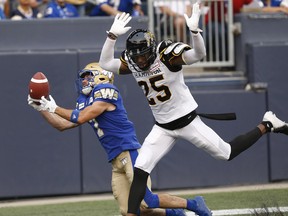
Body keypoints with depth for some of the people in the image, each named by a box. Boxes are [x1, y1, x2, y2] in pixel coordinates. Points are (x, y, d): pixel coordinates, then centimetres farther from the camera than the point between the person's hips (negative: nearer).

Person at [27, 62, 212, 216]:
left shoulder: (105, 91, -7)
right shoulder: (85, 100, 19)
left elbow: (81, 118, -14)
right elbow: (63, 125, 22)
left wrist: (54, 108, -3)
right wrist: (41, 108, 15)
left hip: (130, 152, -8)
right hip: (117, 161, 8)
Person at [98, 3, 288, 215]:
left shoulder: (167, 54, -23)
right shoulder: (132, 63, -6)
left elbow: (198, 54, -37)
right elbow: (106, 63, -13)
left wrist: (194, 30, -57)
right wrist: (113, 35, -24)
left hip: (188, 121, -5)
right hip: (162, 128, 5)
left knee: (226, 153, 6)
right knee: (140, 171, -6)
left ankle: (267, 125, 26)